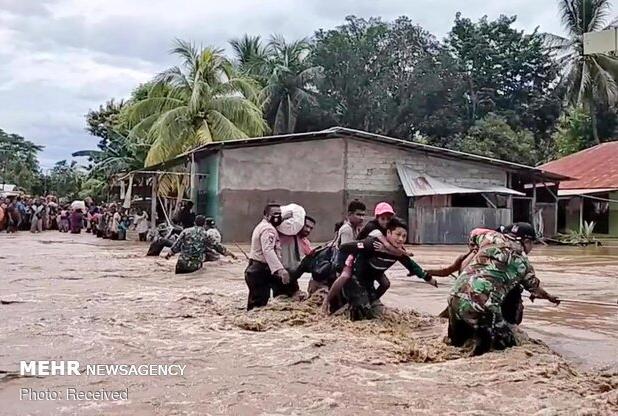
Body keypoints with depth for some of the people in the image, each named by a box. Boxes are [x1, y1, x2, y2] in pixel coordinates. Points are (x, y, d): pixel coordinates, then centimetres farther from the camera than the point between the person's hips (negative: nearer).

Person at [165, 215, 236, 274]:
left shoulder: (186, 231, 5)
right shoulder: (205, 235, 0)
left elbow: (176, 246, 7)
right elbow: (216, 246, 5)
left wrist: (169, 254, 21)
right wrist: (229, 253, 14)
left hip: (182, 264, 1)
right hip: (196, 266, -1)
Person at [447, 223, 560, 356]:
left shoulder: (493, 237, 15)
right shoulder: (522, 261, 10)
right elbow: (535, 287, 29)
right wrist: (550, 297, 49)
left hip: (455, 296, 5)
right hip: (482, 303, -5)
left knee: (456, 341, 28)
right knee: (508, 345, 8)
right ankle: (482, 336, -18)